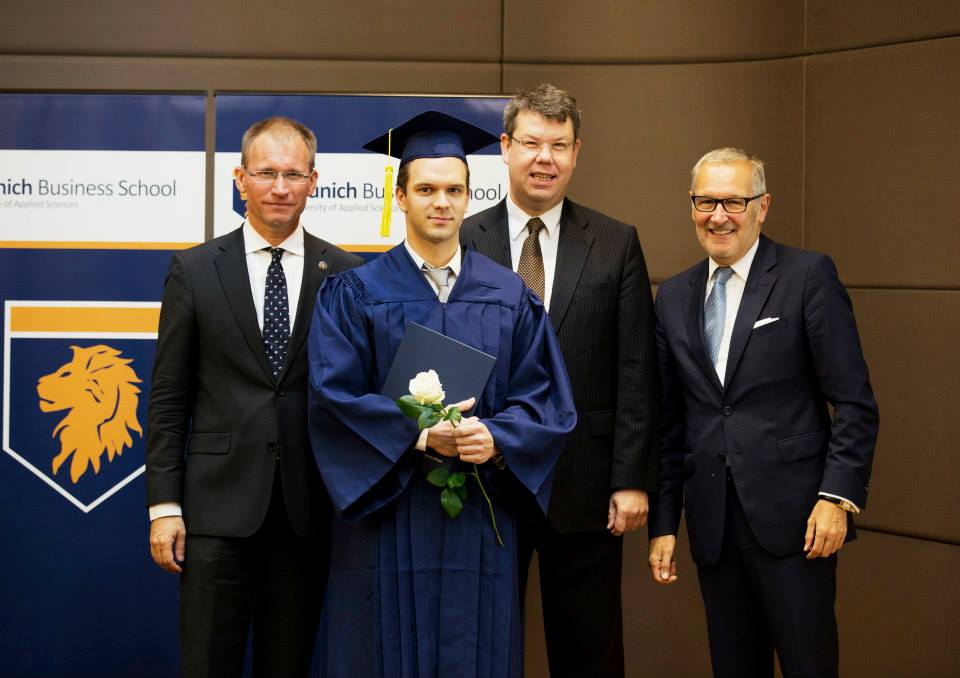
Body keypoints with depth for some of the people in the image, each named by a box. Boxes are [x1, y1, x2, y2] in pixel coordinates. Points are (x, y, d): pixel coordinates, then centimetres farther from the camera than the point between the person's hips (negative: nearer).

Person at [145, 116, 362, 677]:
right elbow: (168, 397, 3)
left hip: (308, 506, 1)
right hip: (219, 504, -1)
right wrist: (164, 505, -3)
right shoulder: (194, 270, 2)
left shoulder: (345, 274, 3)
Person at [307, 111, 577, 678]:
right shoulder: (355, 293, 2)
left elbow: (544, 397, 3)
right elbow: (335, 396, -7)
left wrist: (496, 439, -16)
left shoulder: (510, 296, 9)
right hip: (386, 513, -2)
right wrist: (419, 438, -20)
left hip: (481, 522, 2)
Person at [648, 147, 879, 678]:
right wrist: (662, 522, 10)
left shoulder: (808, 276, -3)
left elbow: (855, 401, -5)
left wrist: (838, 496, -14)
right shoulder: (673, 296, 12)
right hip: (712, 523, 4)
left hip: (792, 515, -4)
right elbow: (670, 421, 14)